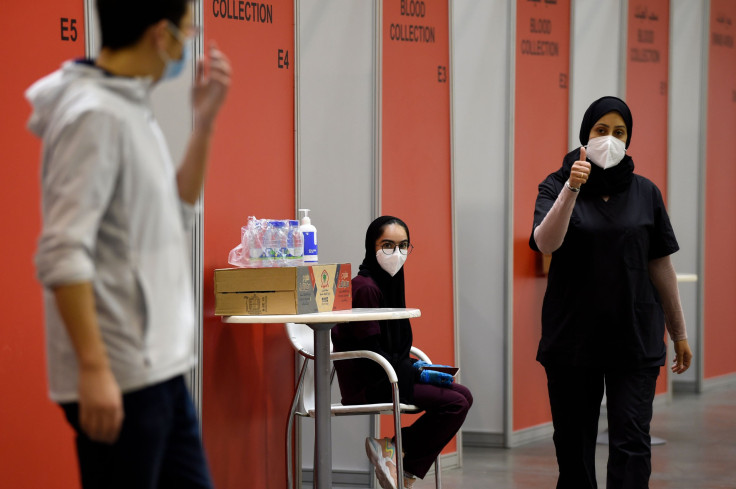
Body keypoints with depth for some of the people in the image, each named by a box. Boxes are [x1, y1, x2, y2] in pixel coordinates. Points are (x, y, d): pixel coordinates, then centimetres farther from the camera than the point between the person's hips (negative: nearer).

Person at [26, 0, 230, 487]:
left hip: (160, 369, 10)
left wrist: (205, 122, 12)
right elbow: (63, 255, -22)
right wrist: (94, 368, -26)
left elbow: (178, 211, 23)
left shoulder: (133, 109, 13)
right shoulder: (94, 115, -16)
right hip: (118, 379, -10)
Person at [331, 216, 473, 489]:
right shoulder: (365, 288, -16)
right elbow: (371, 354, -18)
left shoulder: (390, 283, 14)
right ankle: (390, 449, -5)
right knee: (454, 403, -17)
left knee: (462, 396, 1)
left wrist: (414, 366, 3)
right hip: (366, 386, -9)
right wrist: (417, 374, -14)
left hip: (383, 377, 10)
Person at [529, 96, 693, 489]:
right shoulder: (557, 186, 0)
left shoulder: (645, 192, 6)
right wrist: (571, 190, -32)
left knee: (631, 441, -9)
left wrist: (679, 333, 14)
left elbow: (660, 265, 10)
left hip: (635, 338, 0)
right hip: (572, 337, 0)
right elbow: (545, 243, -19)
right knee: (573, 442, 7)